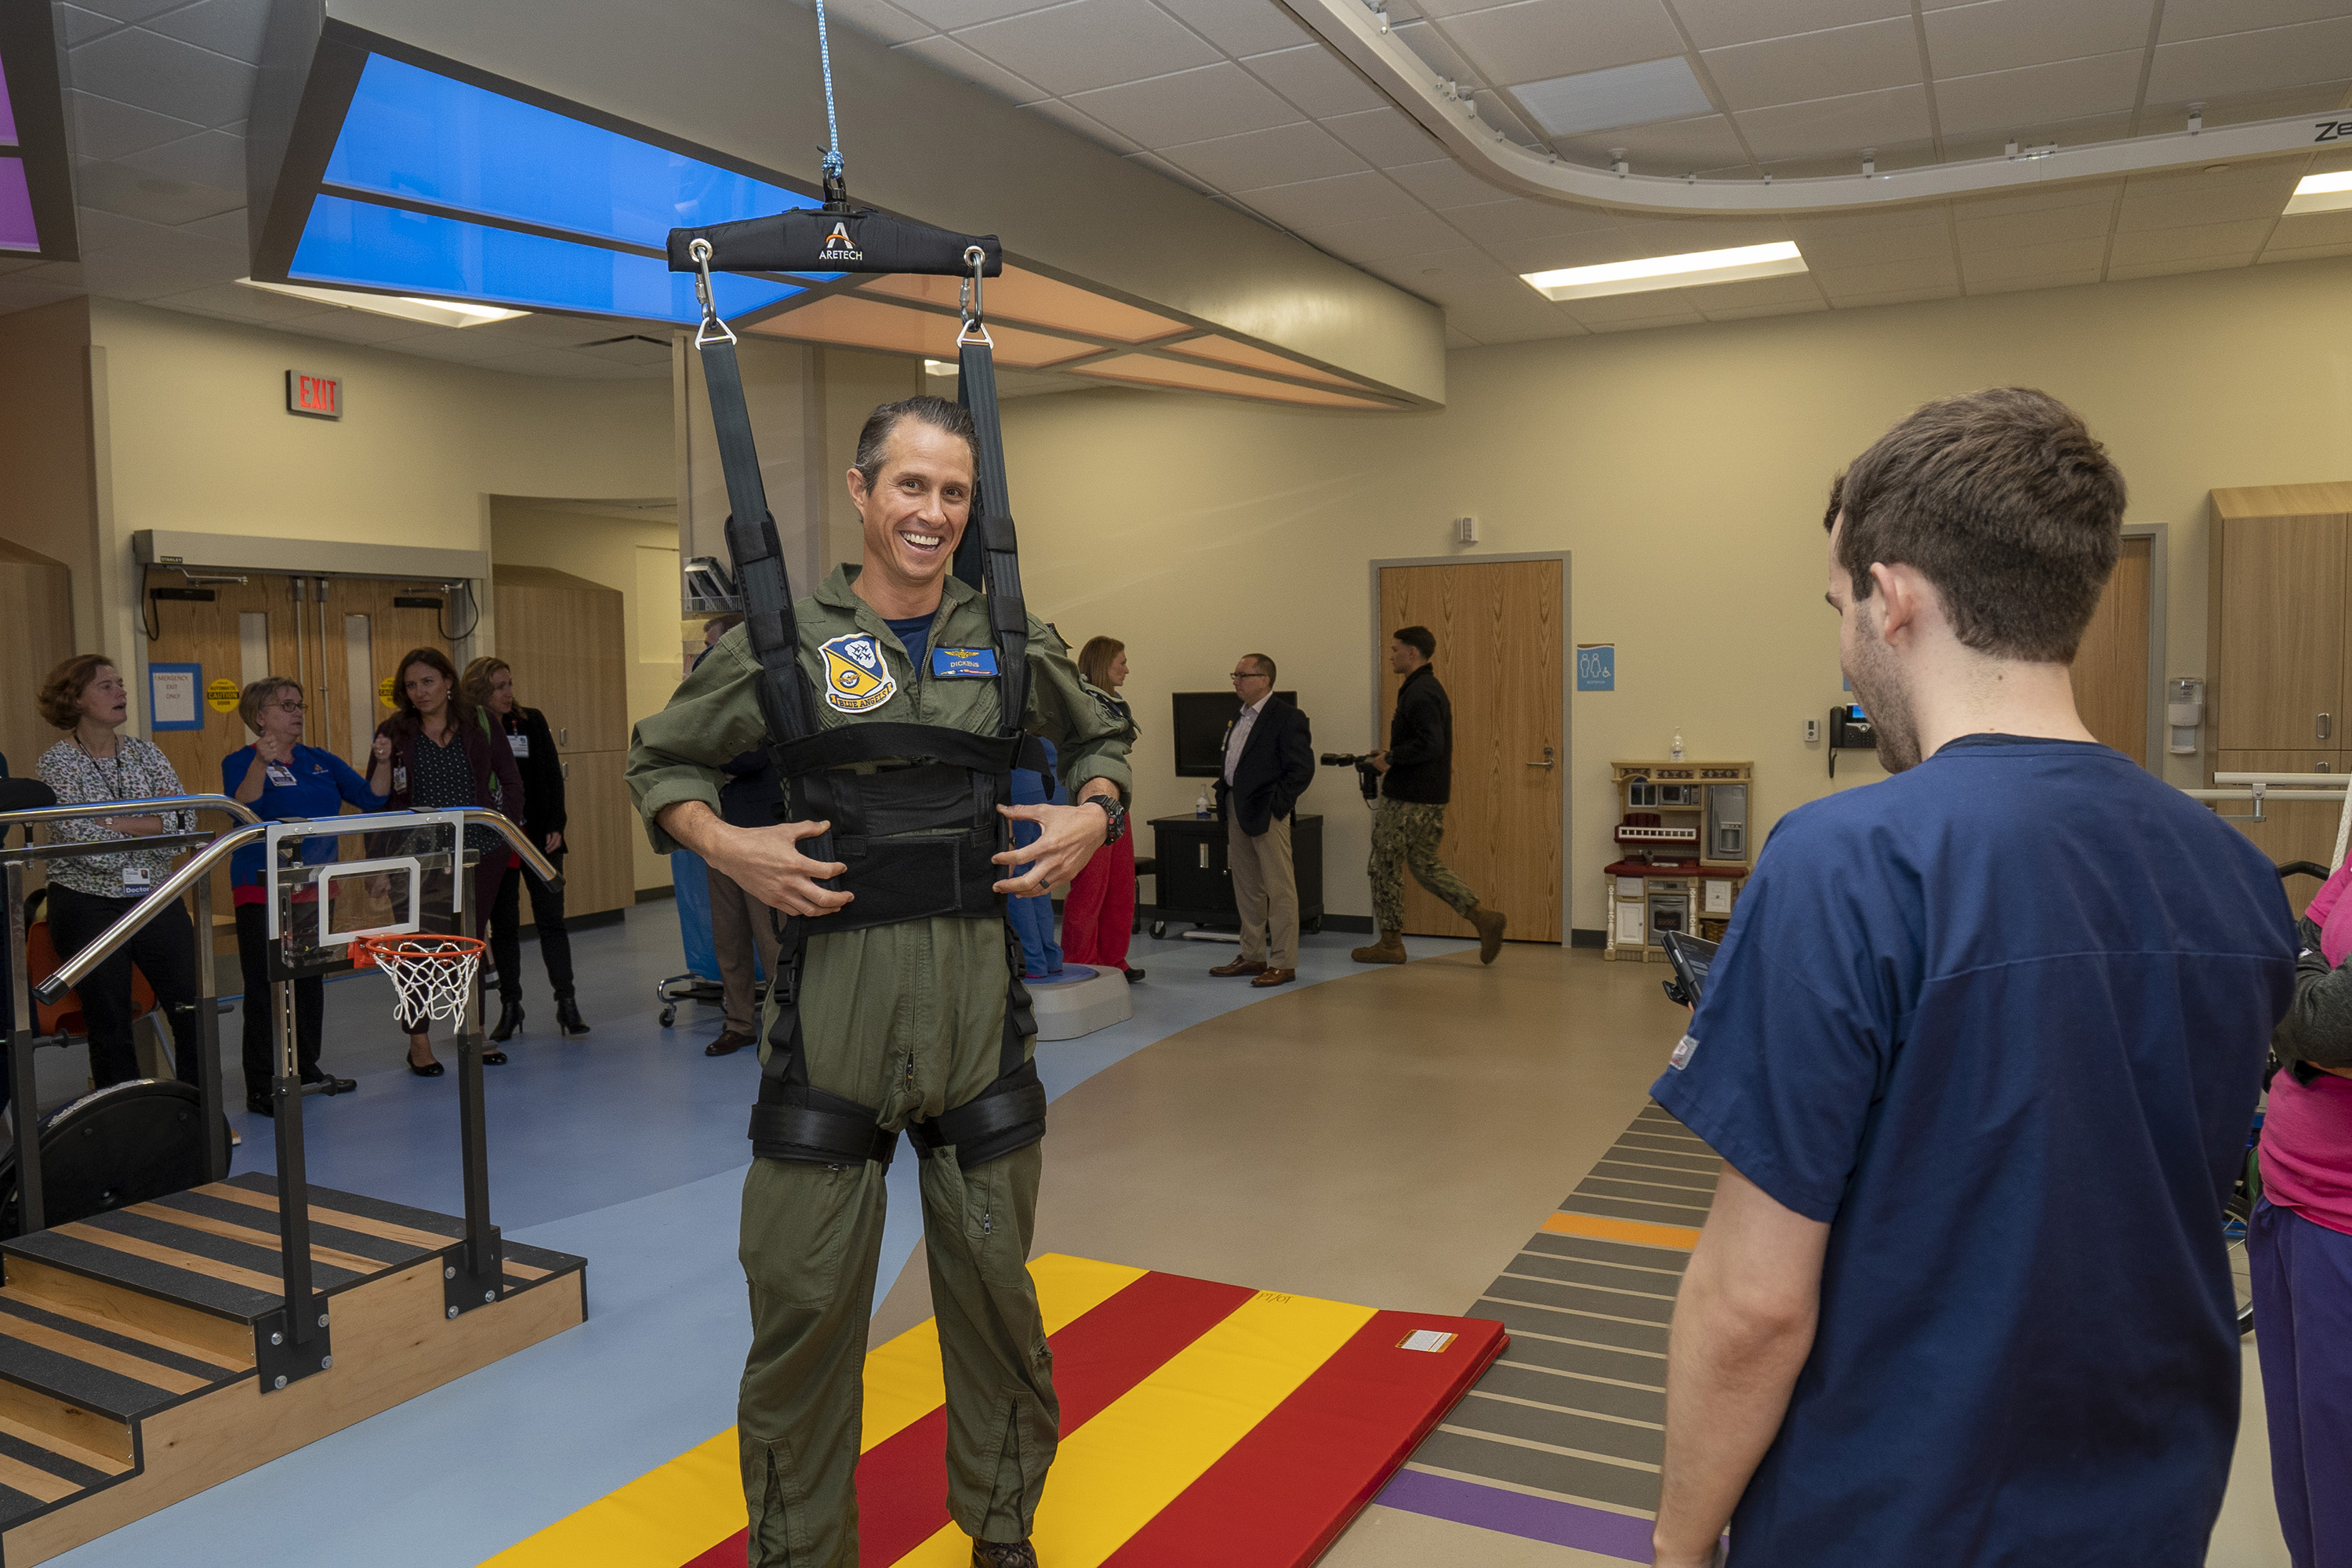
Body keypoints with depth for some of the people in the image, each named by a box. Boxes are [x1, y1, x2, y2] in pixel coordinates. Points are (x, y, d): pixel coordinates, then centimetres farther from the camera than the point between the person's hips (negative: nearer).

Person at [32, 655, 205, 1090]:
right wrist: (153, 824, -8)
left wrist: (113, 823, -13)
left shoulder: (145, 753, 6)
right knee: (110, 1027, 6)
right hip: (88, 907, -3)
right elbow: (89, 847, -17)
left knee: (195, 1013, 0)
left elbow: (186, 823, -5)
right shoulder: (55, 764, -6)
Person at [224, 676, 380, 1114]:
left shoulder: (320, 761, 11)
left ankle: (307, 1068, 28)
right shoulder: (240, 762, -6)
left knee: (310, 980, 16)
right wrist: (261, 763, -37)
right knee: (266, 987, -4)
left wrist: (381, 763, -7)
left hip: (315, 888, 6)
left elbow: (370, 798, 9)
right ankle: (261, 1088, 1)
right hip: (263, 892, -6)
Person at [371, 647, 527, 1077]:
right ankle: (418, 1040, 8)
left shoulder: (478, 724, 4)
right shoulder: (394, 732, 0)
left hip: (480, 850, 2)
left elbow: (510, 780, 8)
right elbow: (377, 798, 1)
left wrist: (506, 824, 0)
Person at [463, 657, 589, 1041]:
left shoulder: (532, 721, 3)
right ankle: (509, 1006, 17)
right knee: (503, 925, 8)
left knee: (551, 919, 1)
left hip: (539, 836, 1)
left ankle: (566, 1002, 4)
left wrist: (555, 826, -3)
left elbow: (552, 776, 4)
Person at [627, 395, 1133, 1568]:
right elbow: (659, 764, 8)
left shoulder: (1009, 643, 6)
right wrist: (727, 848, -10)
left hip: (977, 998, 3)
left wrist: (1091, 818, 3)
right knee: (804, 1298, 6)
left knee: (994, 1286, 15)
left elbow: (1099, 741, 22)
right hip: (833, 999, -2)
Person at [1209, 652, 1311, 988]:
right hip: (1237, 812, 9)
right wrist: (1225, 797, 10)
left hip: (1267, 814, -9)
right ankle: (1253, 956, 23)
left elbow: (1302, 769, -14)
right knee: (1246, 888, 13)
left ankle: (1284, 963, 1)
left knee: (1279, 889, -3)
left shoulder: (1287, 718, -9)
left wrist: (1276, 804, -15)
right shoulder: (1239, 718, 17)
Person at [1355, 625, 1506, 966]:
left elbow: (1430, 745, -27)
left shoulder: (1420, 694, -18)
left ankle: (1390, 943, 12)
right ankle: (1483, 918, 6)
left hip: (1407, 799, -10)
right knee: (1425, 863, 15)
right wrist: (1390, 754, 13)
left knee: (1386, 865, 3)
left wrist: (1391, 758, -17)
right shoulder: (1430, 689, 15)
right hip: (1431, 796, 10)